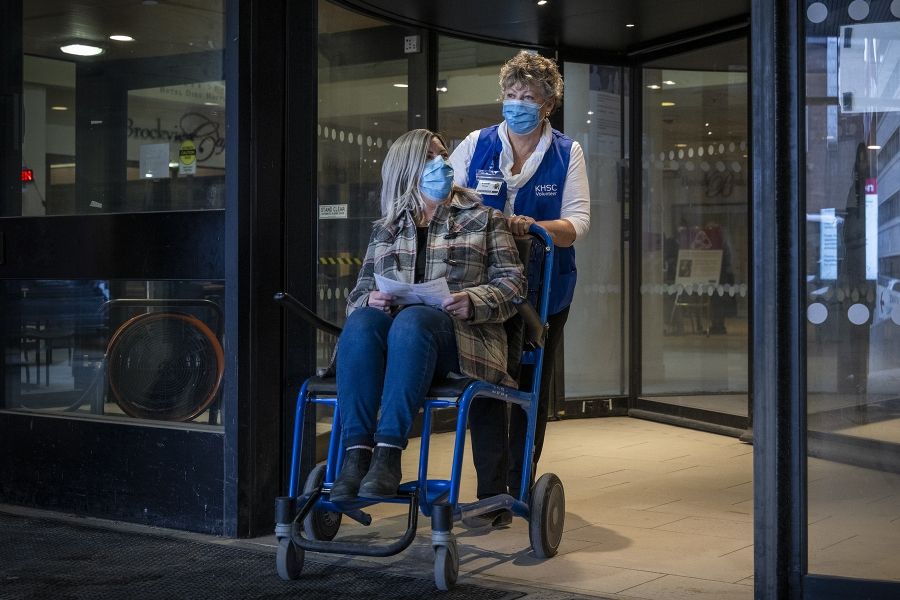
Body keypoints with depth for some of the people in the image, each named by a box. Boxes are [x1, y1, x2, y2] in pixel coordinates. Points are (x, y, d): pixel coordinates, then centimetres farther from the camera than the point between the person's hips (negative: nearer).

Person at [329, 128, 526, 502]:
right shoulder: (385, 229, 23)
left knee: (412, 320, -37)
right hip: (398, 336, 2)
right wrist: (369, 300, -7)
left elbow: (513, 281, 7)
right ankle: (356, 453, -39)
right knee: (360, 322, -33)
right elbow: (358, 293, 18)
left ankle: (388, 453, -43)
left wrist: (474, 301, -14)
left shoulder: (484, 218, 18)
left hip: (463, 336, -2)